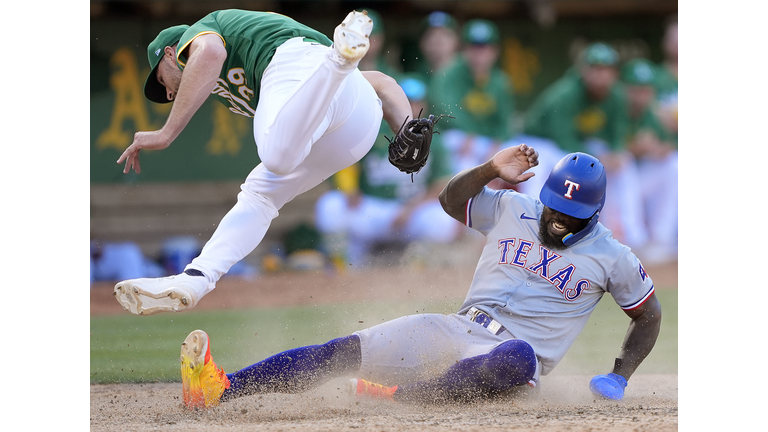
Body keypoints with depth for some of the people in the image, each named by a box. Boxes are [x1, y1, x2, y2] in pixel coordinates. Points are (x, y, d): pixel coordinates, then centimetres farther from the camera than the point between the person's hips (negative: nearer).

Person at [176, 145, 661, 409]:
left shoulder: (612, 257, 2)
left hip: (517, 350, -4)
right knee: (350, 349, -17)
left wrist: (620, 376, 0)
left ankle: (402, 394, -40)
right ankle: (220, 389, -29)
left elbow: (649, 315, 12)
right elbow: (452, 198, 21)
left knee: (519, 358, -46)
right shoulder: (512, 209, 12)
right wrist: (493, 169, 3)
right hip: (459, 329, 4)